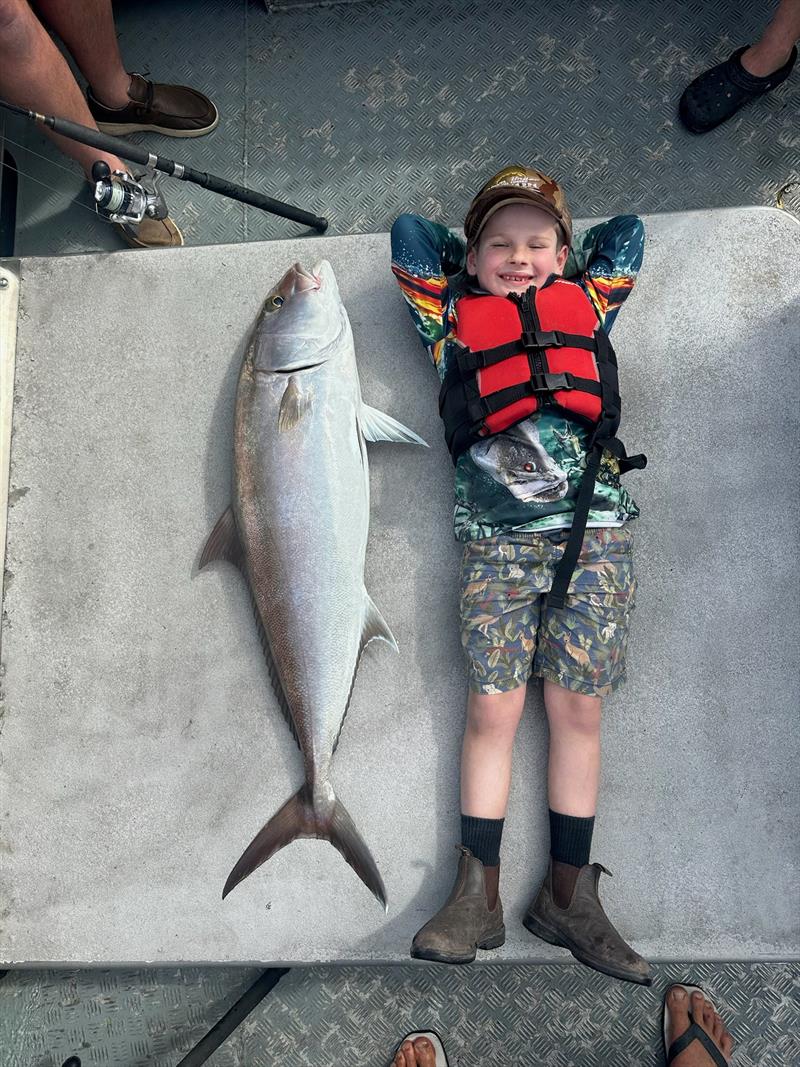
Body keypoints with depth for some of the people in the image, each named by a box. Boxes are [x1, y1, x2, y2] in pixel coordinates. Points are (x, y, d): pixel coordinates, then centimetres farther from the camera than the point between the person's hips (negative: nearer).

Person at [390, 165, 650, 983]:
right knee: (493, 706, -4)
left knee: (577, 707, 2)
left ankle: (568, 894, 12)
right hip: (495, 540, -1)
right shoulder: (454, 321, 13)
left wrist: (558, 264, 29)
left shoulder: (586, 307, 17)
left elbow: (626, 231, 29)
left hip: (593, 532, 1)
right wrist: (477, 259, 26)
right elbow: (410, 233, 18)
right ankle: (477, 894, 6)